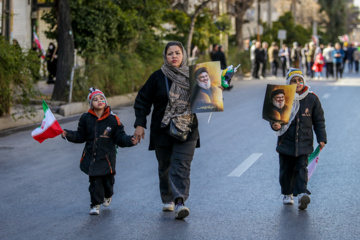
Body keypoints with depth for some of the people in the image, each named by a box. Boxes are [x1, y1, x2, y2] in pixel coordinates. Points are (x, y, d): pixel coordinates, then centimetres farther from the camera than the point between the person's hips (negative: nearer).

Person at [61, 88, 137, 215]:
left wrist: (129, 140, -19)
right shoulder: (86, 118, 1)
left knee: (107, 180, 11)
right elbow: (80, 136, 9)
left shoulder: (113, 119, -4)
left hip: (107, 156, 0)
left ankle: (108, 196, 43)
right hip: (91, 156, 0)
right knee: (94, 181, -3)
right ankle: (95, 204, 9)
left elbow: (120, 138, -2)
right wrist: (67, 134, -4)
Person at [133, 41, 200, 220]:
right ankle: (167, 200, 26)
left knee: (182, 166, -11)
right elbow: (142, 100, 1)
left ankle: (180, 202, -20)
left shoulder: (191, 76, 5)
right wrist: (140, 124, -6)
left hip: (187, 131, 0)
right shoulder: (158, 77, -1)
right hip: (162, 131, 0)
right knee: (165, 167, 9)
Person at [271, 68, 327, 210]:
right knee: (286, 169, 10)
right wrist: (276, 126, -20)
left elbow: (319, 121, 7)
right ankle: (287, 194, 27)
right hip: (286, 142, 1)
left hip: (304, 142, -1)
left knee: (301, 168, -9)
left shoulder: (312, 99, -1)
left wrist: (321, 139, 1)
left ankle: (302, 194, -18)